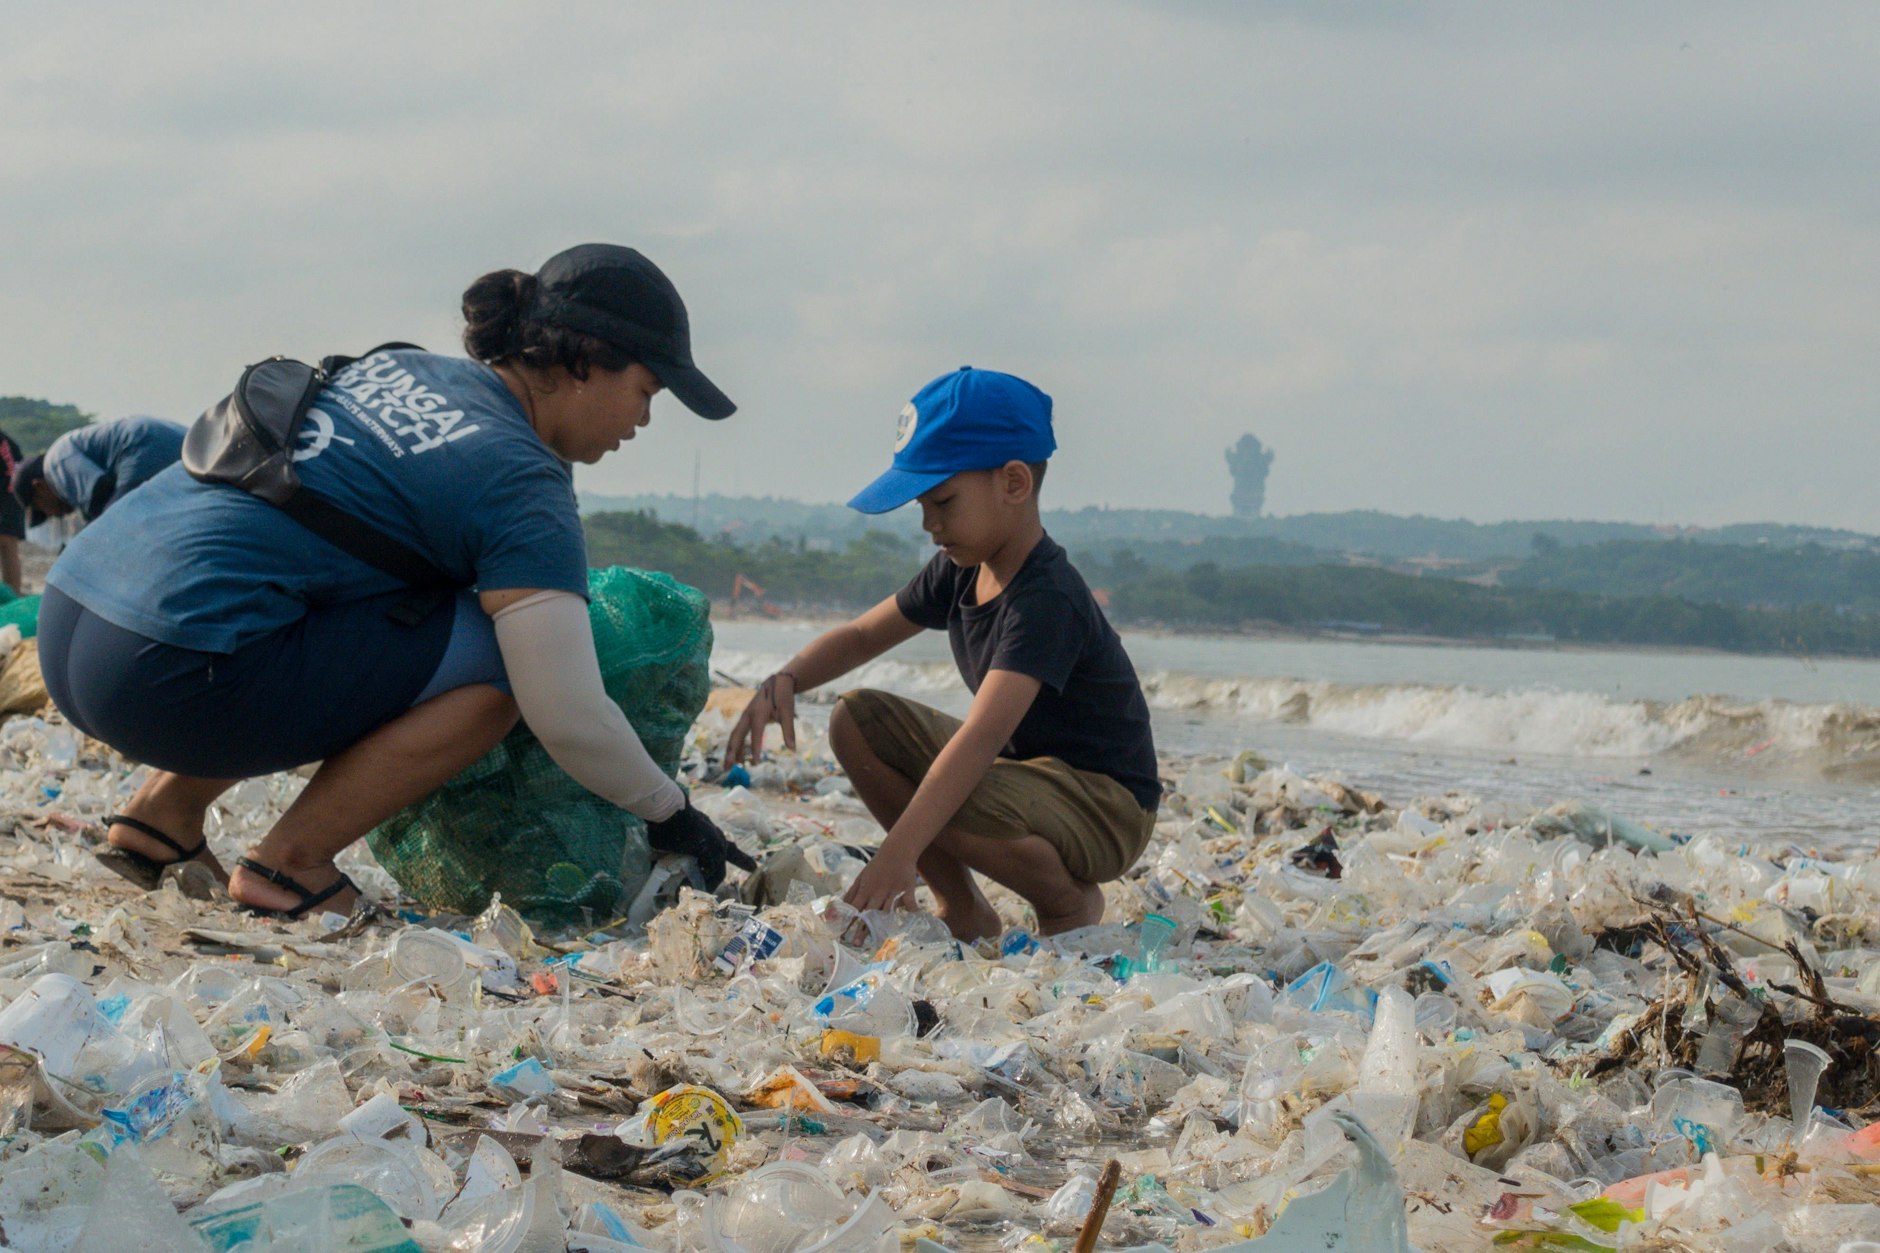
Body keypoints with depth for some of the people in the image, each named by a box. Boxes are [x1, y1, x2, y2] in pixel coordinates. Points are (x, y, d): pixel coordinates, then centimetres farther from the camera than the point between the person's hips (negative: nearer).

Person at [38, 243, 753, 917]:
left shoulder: (394, 368, 18)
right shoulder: (516, 480, -6)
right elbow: (569, 720, -10)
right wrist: (670, 813, 8)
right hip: (175, 675, -9)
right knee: (499, 660, -4)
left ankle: (164, 813, 20)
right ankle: (290, 864, -4)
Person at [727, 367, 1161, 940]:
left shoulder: (1048, 601, -29)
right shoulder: (960, 572, 1)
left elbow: (981, 736, -39)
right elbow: (862, 635, 13)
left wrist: (898, 852, -48)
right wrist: (784, 682, -9)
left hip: (1107, 810, -9)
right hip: (1018, 764, 9)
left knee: (949, 806, -36)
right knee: (856, 720, 0)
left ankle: (1071, 903, -5)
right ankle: (963, 910, 5)